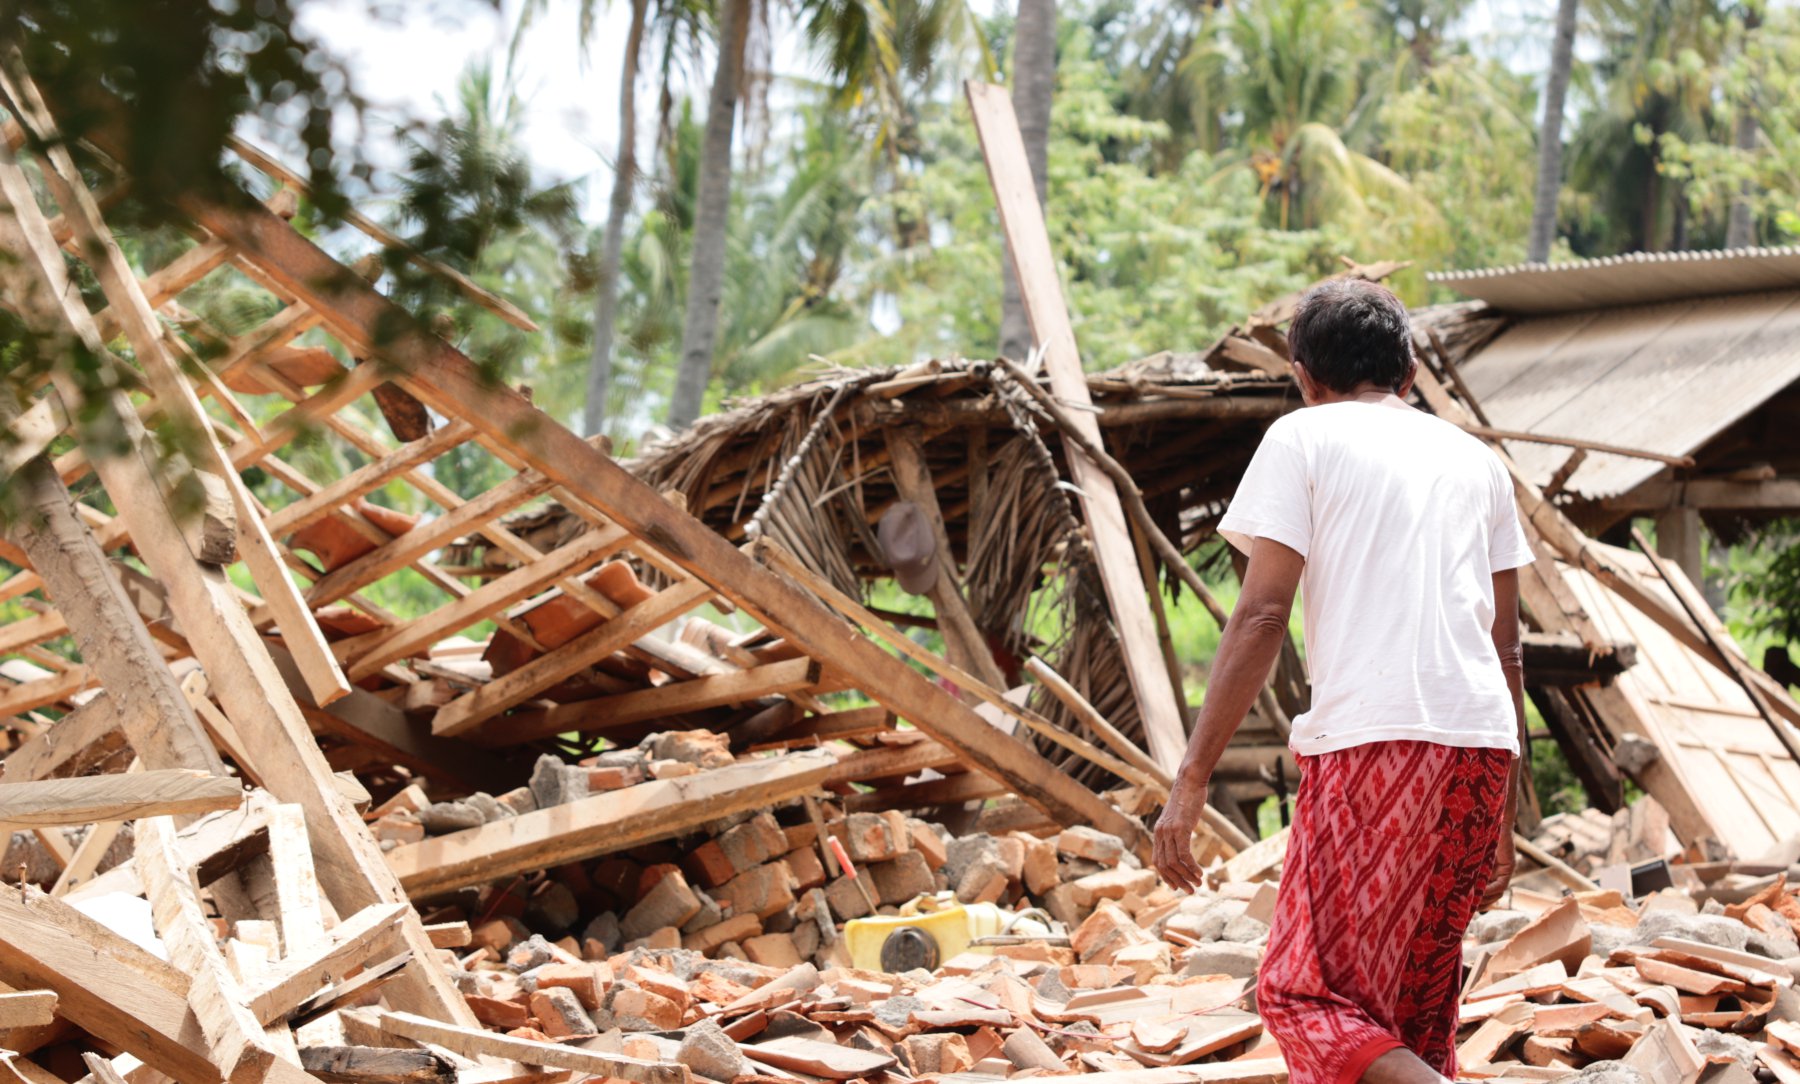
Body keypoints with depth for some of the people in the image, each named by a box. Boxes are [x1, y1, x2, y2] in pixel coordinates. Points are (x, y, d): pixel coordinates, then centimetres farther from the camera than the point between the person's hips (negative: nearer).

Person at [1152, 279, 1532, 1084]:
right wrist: (1503, 814, 26)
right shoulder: (1476, 460, 22)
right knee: (1415, 1005, 16)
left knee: (1309, 994, -2)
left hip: (1374, 743, -6)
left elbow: (1262, 616, -4)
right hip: (1481, 745, 6)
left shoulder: (1302, 438, 7)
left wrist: (1191, 778, -5)